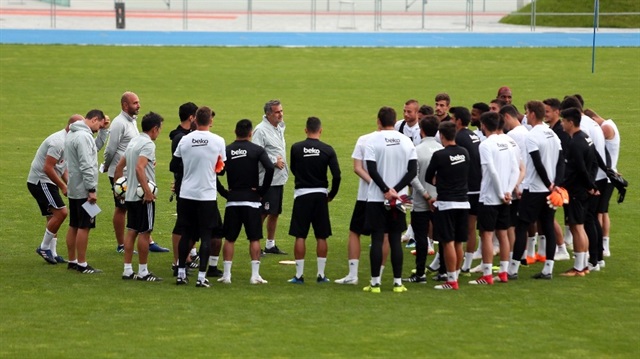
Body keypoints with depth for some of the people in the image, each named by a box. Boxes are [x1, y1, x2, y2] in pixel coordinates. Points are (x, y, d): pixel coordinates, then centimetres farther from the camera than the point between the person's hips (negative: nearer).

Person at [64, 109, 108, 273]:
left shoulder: (72, 134, 13)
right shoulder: (83, 136, -19)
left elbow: (96, 147, 16)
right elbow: (86, 166, -23)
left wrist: (104, 130, 7)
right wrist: (92, 189, -21)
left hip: (73, 189, 10)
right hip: (83, 190, -10)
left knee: (74, 226, 14)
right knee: (84, 227, -5)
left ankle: (72, 261, 20)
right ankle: (82, 264, -2)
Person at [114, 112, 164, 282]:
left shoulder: (133, 142, 14)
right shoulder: (148, 144, -14)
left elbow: (119, 166, 19)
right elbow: (139, 168, -27)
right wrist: (147, 191, -27)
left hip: (130, 195, 9)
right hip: (143, 197, -9)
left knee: (131, 231, 10)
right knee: (144, 233, -2)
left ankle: (127, 270, 12)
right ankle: (143, 272, 2)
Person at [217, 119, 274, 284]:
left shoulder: (226, 151, 3)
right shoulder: (257, 150, -4)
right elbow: (270, 168, -17)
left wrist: (224, 193, 5)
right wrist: (262, 190, -6)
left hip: (232, 201, 2)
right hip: (252, 200, -2)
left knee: (229, 239, 8)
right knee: (254, 239, 4)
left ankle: (226, 274, 6)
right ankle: (255, 275, 1)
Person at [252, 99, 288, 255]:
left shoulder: (280, 128, 14)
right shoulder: (261, 130, -15)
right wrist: (274, 161, -18)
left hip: (279, 179, 9)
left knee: (274, 213, 14)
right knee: (262, 213, -6)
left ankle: (270, 245, 23)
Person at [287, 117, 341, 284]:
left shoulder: (296, 148, -4)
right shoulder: (327, 150, -4)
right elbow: (336, 175, -7)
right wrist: (332, 194, 7)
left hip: (302, 194, -1)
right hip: (320, 195, 1)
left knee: (300, 236, 3)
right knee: (321, 237, 8)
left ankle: (299, 275, 3)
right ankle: (321, 274, 10)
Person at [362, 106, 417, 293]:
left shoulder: (373, 140, -7)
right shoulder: (406, 141, 3)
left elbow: (372, 169, -14)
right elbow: (413, 170, -2)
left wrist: (386, 190, -10)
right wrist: (395, 190, -5)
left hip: (376, 198, -3)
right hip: (397, 199, 3)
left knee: (377, 239, 0)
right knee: (395, 240, 8)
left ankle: (375, 283, 1)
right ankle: (398, 282, 8)